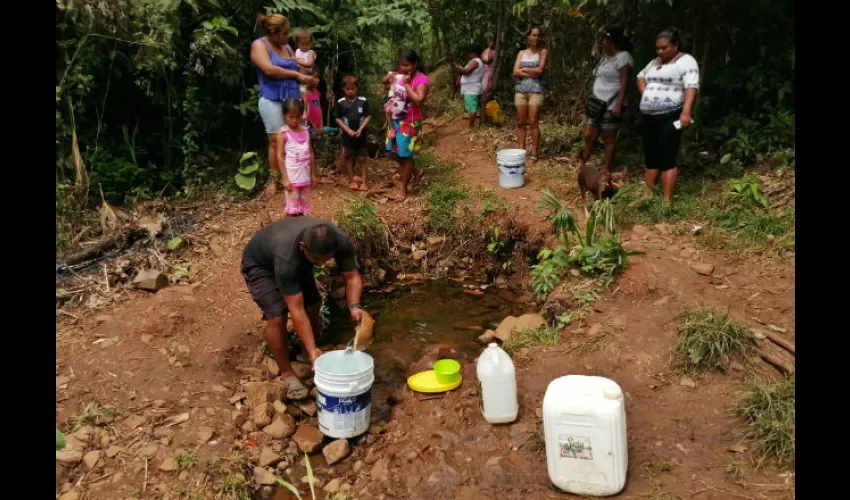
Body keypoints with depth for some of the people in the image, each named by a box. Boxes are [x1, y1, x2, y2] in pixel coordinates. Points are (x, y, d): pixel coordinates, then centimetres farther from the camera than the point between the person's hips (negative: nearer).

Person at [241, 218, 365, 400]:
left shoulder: (341, 241, -32)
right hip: (259, 263, -5)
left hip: (298, 260, 5)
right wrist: (313, 351, -43)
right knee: (277, 316, -19)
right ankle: (286, 373, 0)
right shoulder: (286, 258, -45)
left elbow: (352, 277, -22)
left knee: (313, 305, 1)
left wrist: (354, 307, -40)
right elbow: (296, 310, -41)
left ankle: (307, 356, 27)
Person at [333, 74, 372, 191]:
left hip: (360, 134, 1)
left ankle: (363, 181, 8)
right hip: (347, 134, -1)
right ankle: (351, 180, 15)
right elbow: (337, 119, -1)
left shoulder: (363, 101, -2)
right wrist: (348, 130, -11)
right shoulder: (340, 102, -3)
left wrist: (360, 129, -11)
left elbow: (368, 116, 0)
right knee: (350, 157, 6)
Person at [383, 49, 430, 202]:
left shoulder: (421, 79, -18)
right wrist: (392, 75, 2)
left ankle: (403, 191, 13)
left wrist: (407, 84, -26)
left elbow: (419, 100, -33)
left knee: (405, 156, 1)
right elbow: (383, 81, 21)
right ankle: (417, 172, 40)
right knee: (396, 152, 16)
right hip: (395, 120, 8)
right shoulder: (400, 75, 4)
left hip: (410, 123, -8)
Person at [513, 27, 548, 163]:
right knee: (521, 122, 3)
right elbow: (515, 72, 1)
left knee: (533, 122, -8)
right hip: (520, 90, 4)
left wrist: (523, 69, 0)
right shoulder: (522, 53, 14)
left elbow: (540, 70, -9)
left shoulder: (543, 52, 6)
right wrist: (532, 73, -8)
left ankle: (534, 152, -6)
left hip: (536, 90, -3)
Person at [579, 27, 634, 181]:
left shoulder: (623, 57, -10)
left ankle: (607, 172, 5)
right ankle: (581, 165, 16)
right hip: (598, 104, 8)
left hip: (611, 106, -8)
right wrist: (592, 100, 19)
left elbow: (624, 83, -17)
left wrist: (618, 104, -24)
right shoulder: (606, 57, 17)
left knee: (608, 140, -3)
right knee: (589, 136, 8)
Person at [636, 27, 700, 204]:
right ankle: (648, 195, 20)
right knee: (650, 157, 12)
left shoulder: (685, 61, -6)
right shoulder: (655, 62, 18)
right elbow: (641, 77, 34)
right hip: (649, 117, 8)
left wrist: (686, 111, -29)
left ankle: (666, 201, -9)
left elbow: (691, 87, -17)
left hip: (669, 117, -8)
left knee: (667, 159, -10)